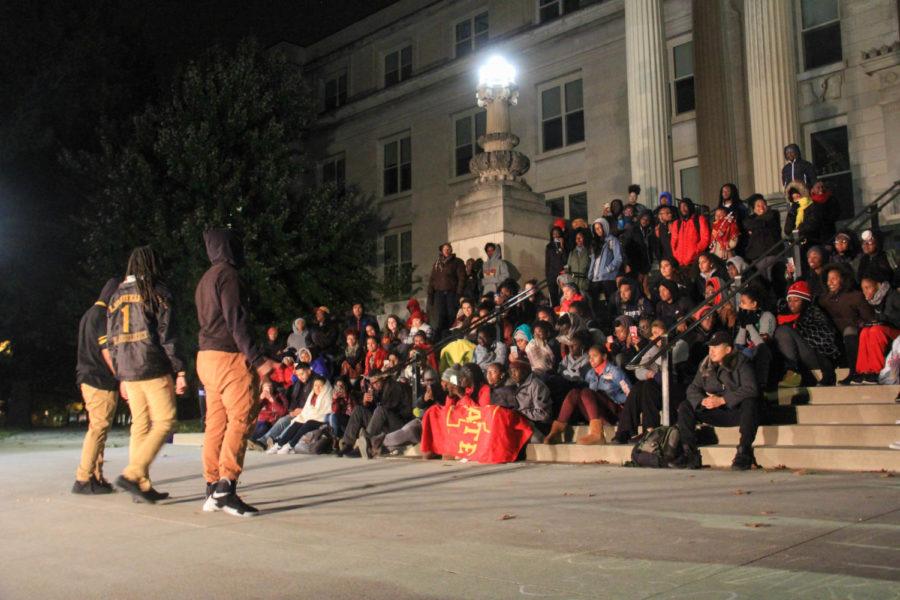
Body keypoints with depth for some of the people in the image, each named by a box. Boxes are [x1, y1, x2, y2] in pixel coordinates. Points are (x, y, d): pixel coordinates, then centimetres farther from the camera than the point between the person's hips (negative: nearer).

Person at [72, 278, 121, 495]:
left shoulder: (89, 314, 20)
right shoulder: (102, 315, -11)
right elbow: (107, 351, -16)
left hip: (88, 380, 10)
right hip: (102, 381, -10)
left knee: (96, 428, 13)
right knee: (98, 430, -8)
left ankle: (96, 476, 16)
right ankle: (83, 480, -7)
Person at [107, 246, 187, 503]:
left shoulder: (116, 296, 16)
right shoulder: (156, 291, -3)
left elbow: (111, 340, 16)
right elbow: (167, 335, -9)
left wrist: (120, 377, 21)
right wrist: (180, 371, -8)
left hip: (128, 372, 7)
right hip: (154, 369, -7)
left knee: (140, 425, 10)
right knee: (165, 421, -2)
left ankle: (142, 485, 10)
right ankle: (132, 474, -13)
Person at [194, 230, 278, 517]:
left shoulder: (205, 279, 22)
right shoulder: (227, 274, -8)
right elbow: (236, 320, -16)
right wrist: (257, 360, -18)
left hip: (207, 356, 9)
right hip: (228, 356, -9)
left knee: (216, 423, 9)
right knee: (240, 419, -10)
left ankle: (212, 490, 11)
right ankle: (226, 488, -16)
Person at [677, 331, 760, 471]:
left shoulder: (741, 362, -9)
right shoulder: (706, 365, 7)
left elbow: (750, 389, -22)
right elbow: (692, 388, 4)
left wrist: (722, 400, -27)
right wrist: (703, 400, -20)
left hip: (737, 411, -5)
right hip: (716, 413, 5)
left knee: (750, 403, -37)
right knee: (684, 407, -10)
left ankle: (744, 453, -32)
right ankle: (690, 453, -14)